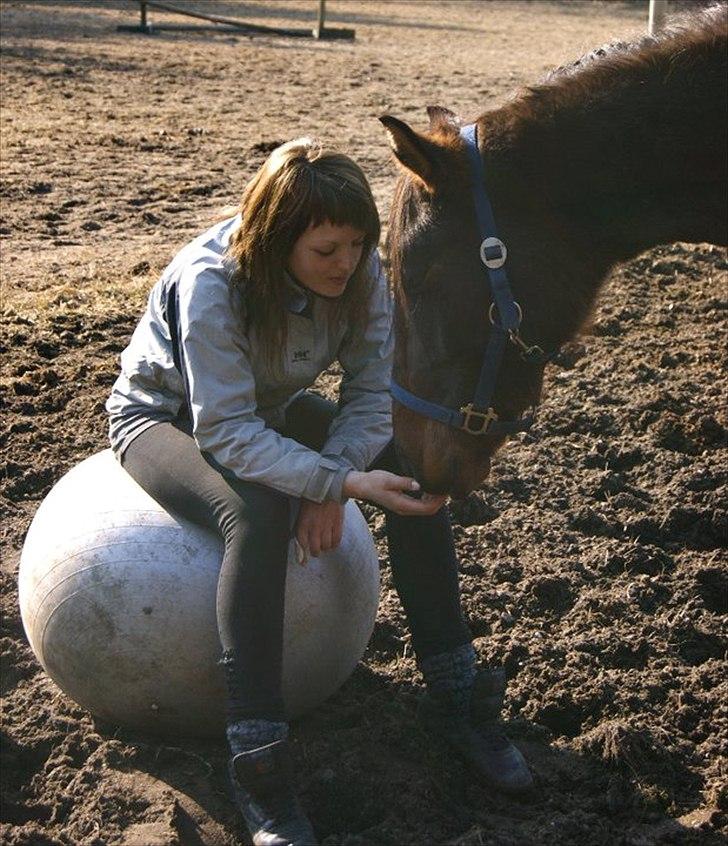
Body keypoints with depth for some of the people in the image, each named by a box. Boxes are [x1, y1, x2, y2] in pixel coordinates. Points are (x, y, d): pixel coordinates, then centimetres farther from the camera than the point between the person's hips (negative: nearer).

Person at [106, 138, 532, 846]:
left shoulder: (360, 272, -18)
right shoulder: (211, 282, -35)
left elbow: (371, 390, -13)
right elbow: (226, 431, -38)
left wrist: (329, 479, -29)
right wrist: (342, 483, -45)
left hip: (272, 408, 6)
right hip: (167, 416, -5)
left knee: (413, 469, -16)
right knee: (257, 514, -37)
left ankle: (454, 699, -3)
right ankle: (257, 766, -29)